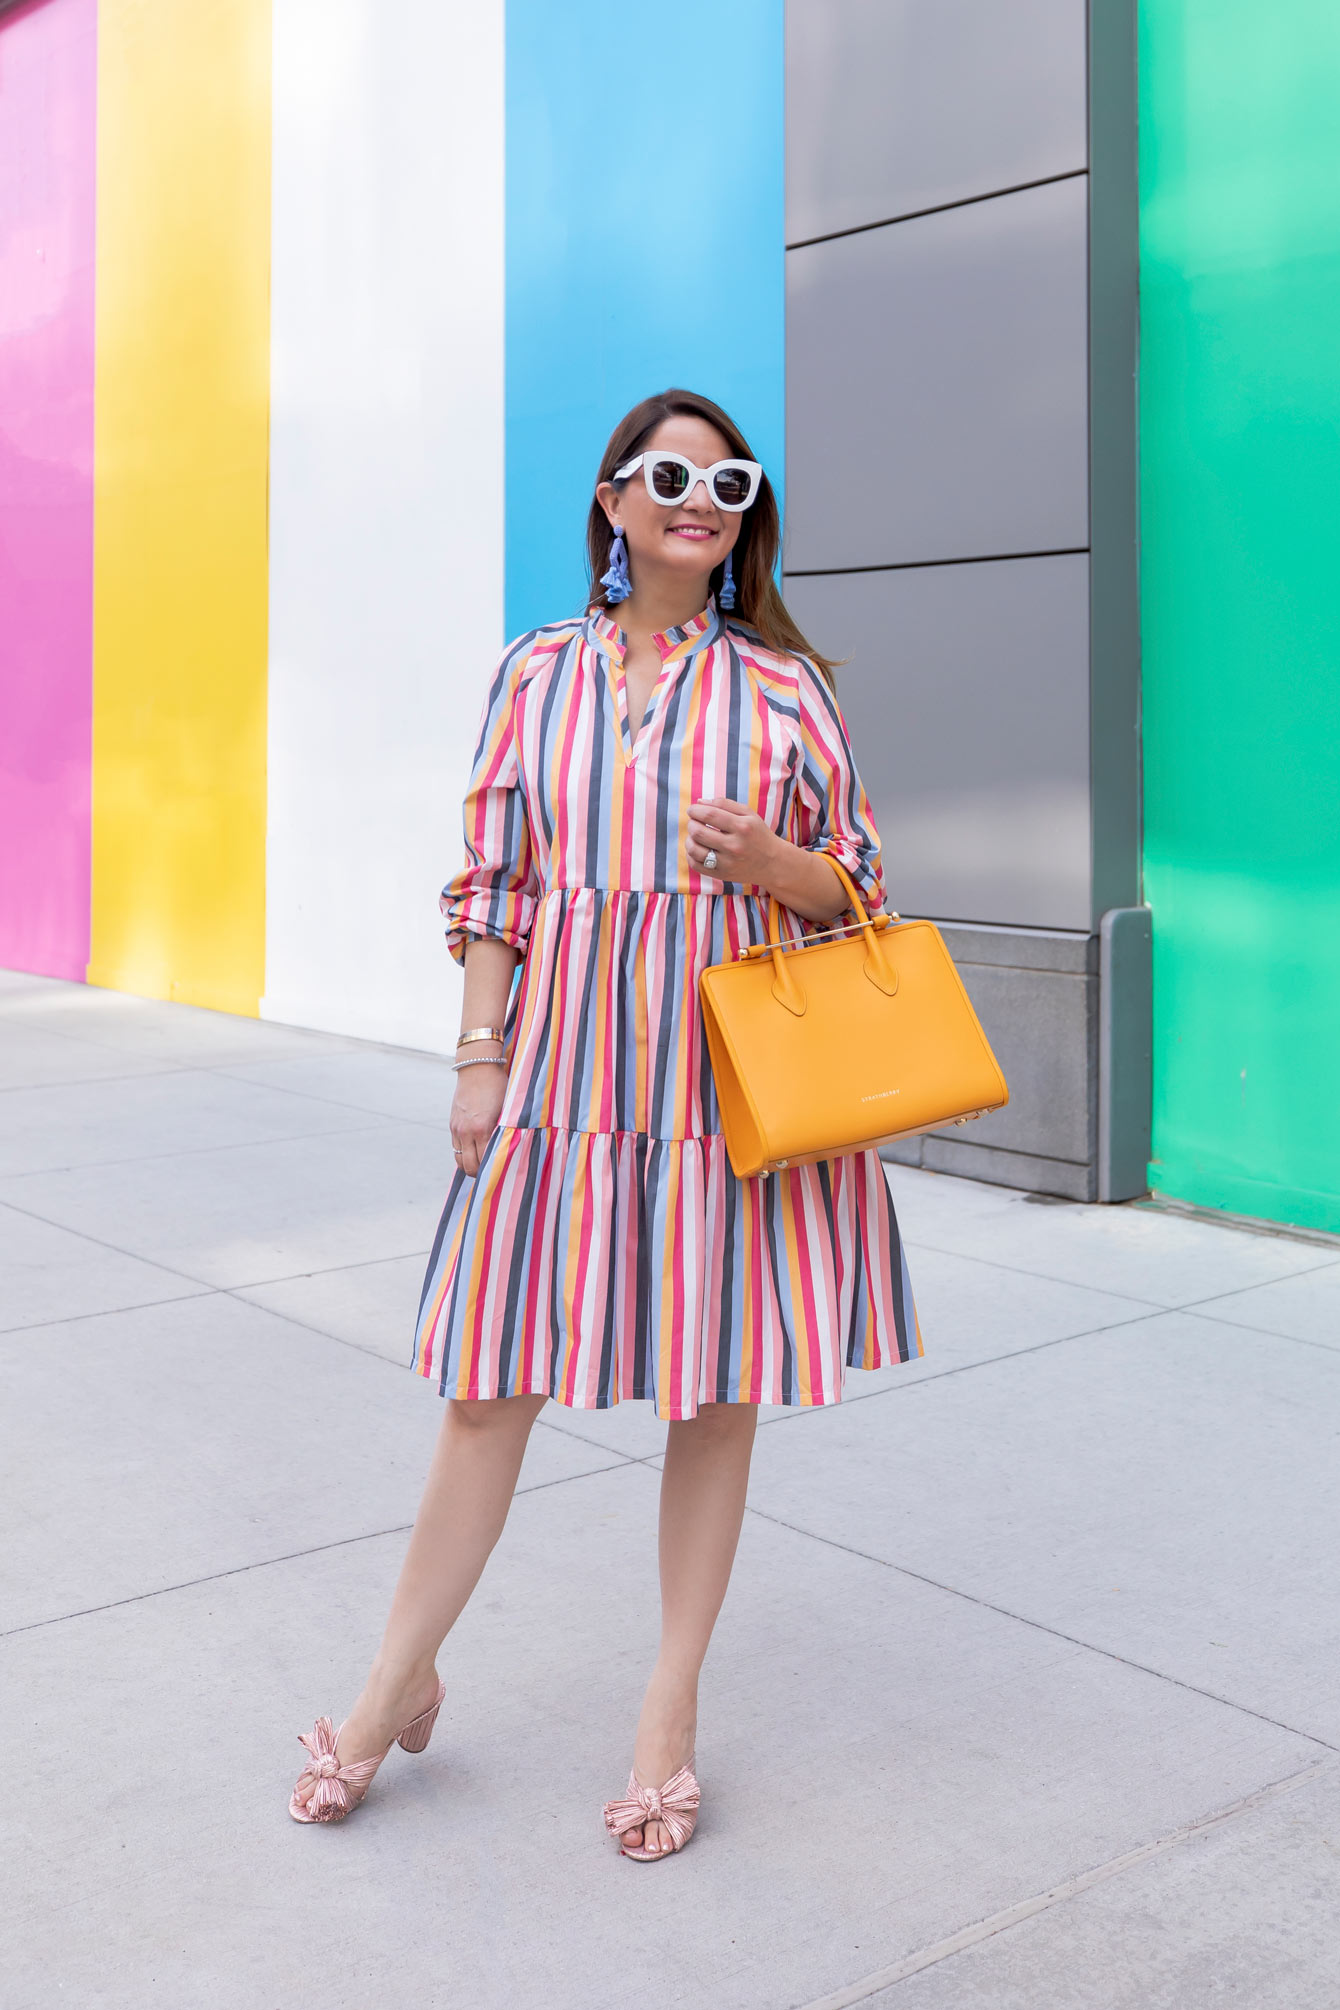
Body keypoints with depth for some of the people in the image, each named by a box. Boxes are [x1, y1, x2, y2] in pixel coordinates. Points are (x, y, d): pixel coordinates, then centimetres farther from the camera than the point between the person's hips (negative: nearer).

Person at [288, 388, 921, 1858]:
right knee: (493, 1378, 5)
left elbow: (856, 884, 7)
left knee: (718, 1389, 7)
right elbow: (494, 883, 7)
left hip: (735, 1064, 0)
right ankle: (401, 1679, 25)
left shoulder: (784, 683, 4)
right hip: (567, 1059, 0)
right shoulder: (538, 671, 7)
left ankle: (673, 1697, 25)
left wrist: (762, 860, -13)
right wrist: (479, 1056, 1)